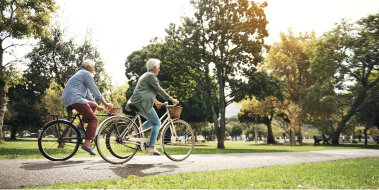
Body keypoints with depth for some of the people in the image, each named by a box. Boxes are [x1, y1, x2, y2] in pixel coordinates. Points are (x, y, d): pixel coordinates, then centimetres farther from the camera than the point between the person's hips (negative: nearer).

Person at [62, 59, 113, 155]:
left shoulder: (80, 74, 30)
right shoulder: (86, 74, 0)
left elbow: (87, 94, 30)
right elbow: (95, 91, -8)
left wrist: (97, 106, 27)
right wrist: (106, 104, -6)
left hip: (66, 100, 10)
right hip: (74, 98, -10)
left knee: (93, 105, 21)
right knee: (93, 119, -10)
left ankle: (80, 126, 10)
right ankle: (87, 144, -18)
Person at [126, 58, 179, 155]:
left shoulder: (145, 75, 25)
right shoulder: (151, 76, -6)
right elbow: (159, 90, -8)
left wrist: (156, 102, 34)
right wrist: (172, 99, -3)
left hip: (136, 102, 10)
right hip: (142, 103, -10)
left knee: (152, 121, 21)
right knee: (156, 123, -4)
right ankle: (151, 147, -10)